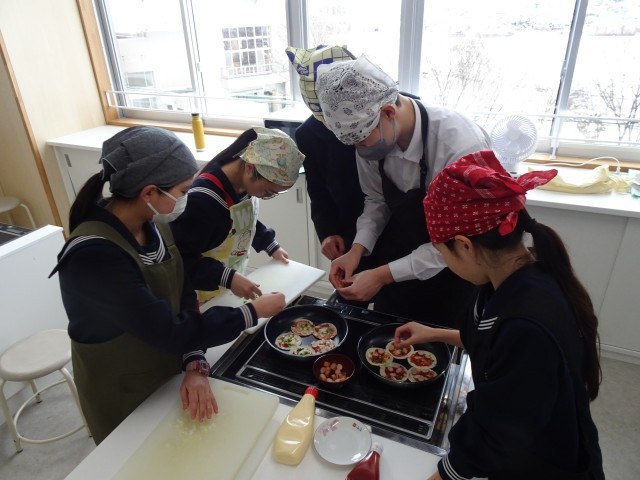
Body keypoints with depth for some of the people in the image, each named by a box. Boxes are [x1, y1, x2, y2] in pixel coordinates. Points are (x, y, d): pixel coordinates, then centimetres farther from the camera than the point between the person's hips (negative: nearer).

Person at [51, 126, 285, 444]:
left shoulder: (153, 224, -11)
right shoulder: (93, 256, -34)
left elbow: (183, 298, -7)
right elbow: (170, 331, -33)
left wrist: (196, 367, -18)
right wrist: (255, 311, -24)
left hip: (169, 372, 6)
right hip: (123, 397, -6)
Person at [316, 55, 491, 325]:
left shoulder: (461, 144, -32)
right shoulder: (370, 138, -16)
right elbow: (377, 200, -1)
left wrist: (383, 275, -27)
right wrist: (357, 250, -16)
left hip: (453, 270, -4)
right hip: (398, 262, 5)